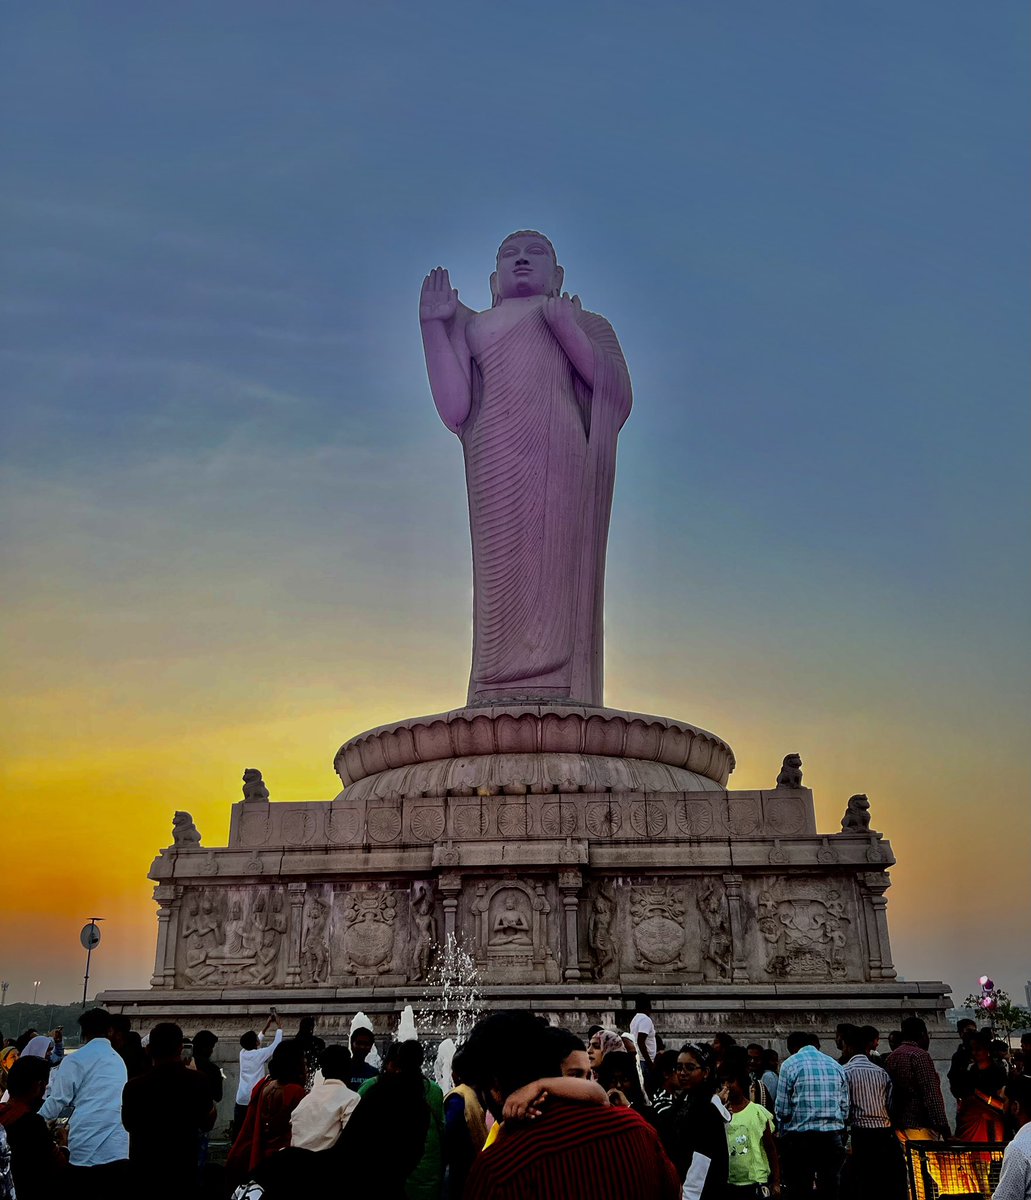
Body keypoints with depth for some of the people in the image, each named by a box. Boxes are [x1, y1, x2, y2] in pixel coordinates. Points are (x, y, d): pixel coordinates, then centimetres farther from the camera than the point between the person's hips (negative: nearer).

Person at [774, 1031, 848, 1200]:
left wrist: (783, 1132, 12)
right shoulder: (835, 1065, 10)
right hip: (833, 1138, 4)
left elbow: (783, 1110, -4)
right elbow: (845, 1109, 9)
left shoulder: (790, 1064, -2)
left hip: (800, 1138, -4)